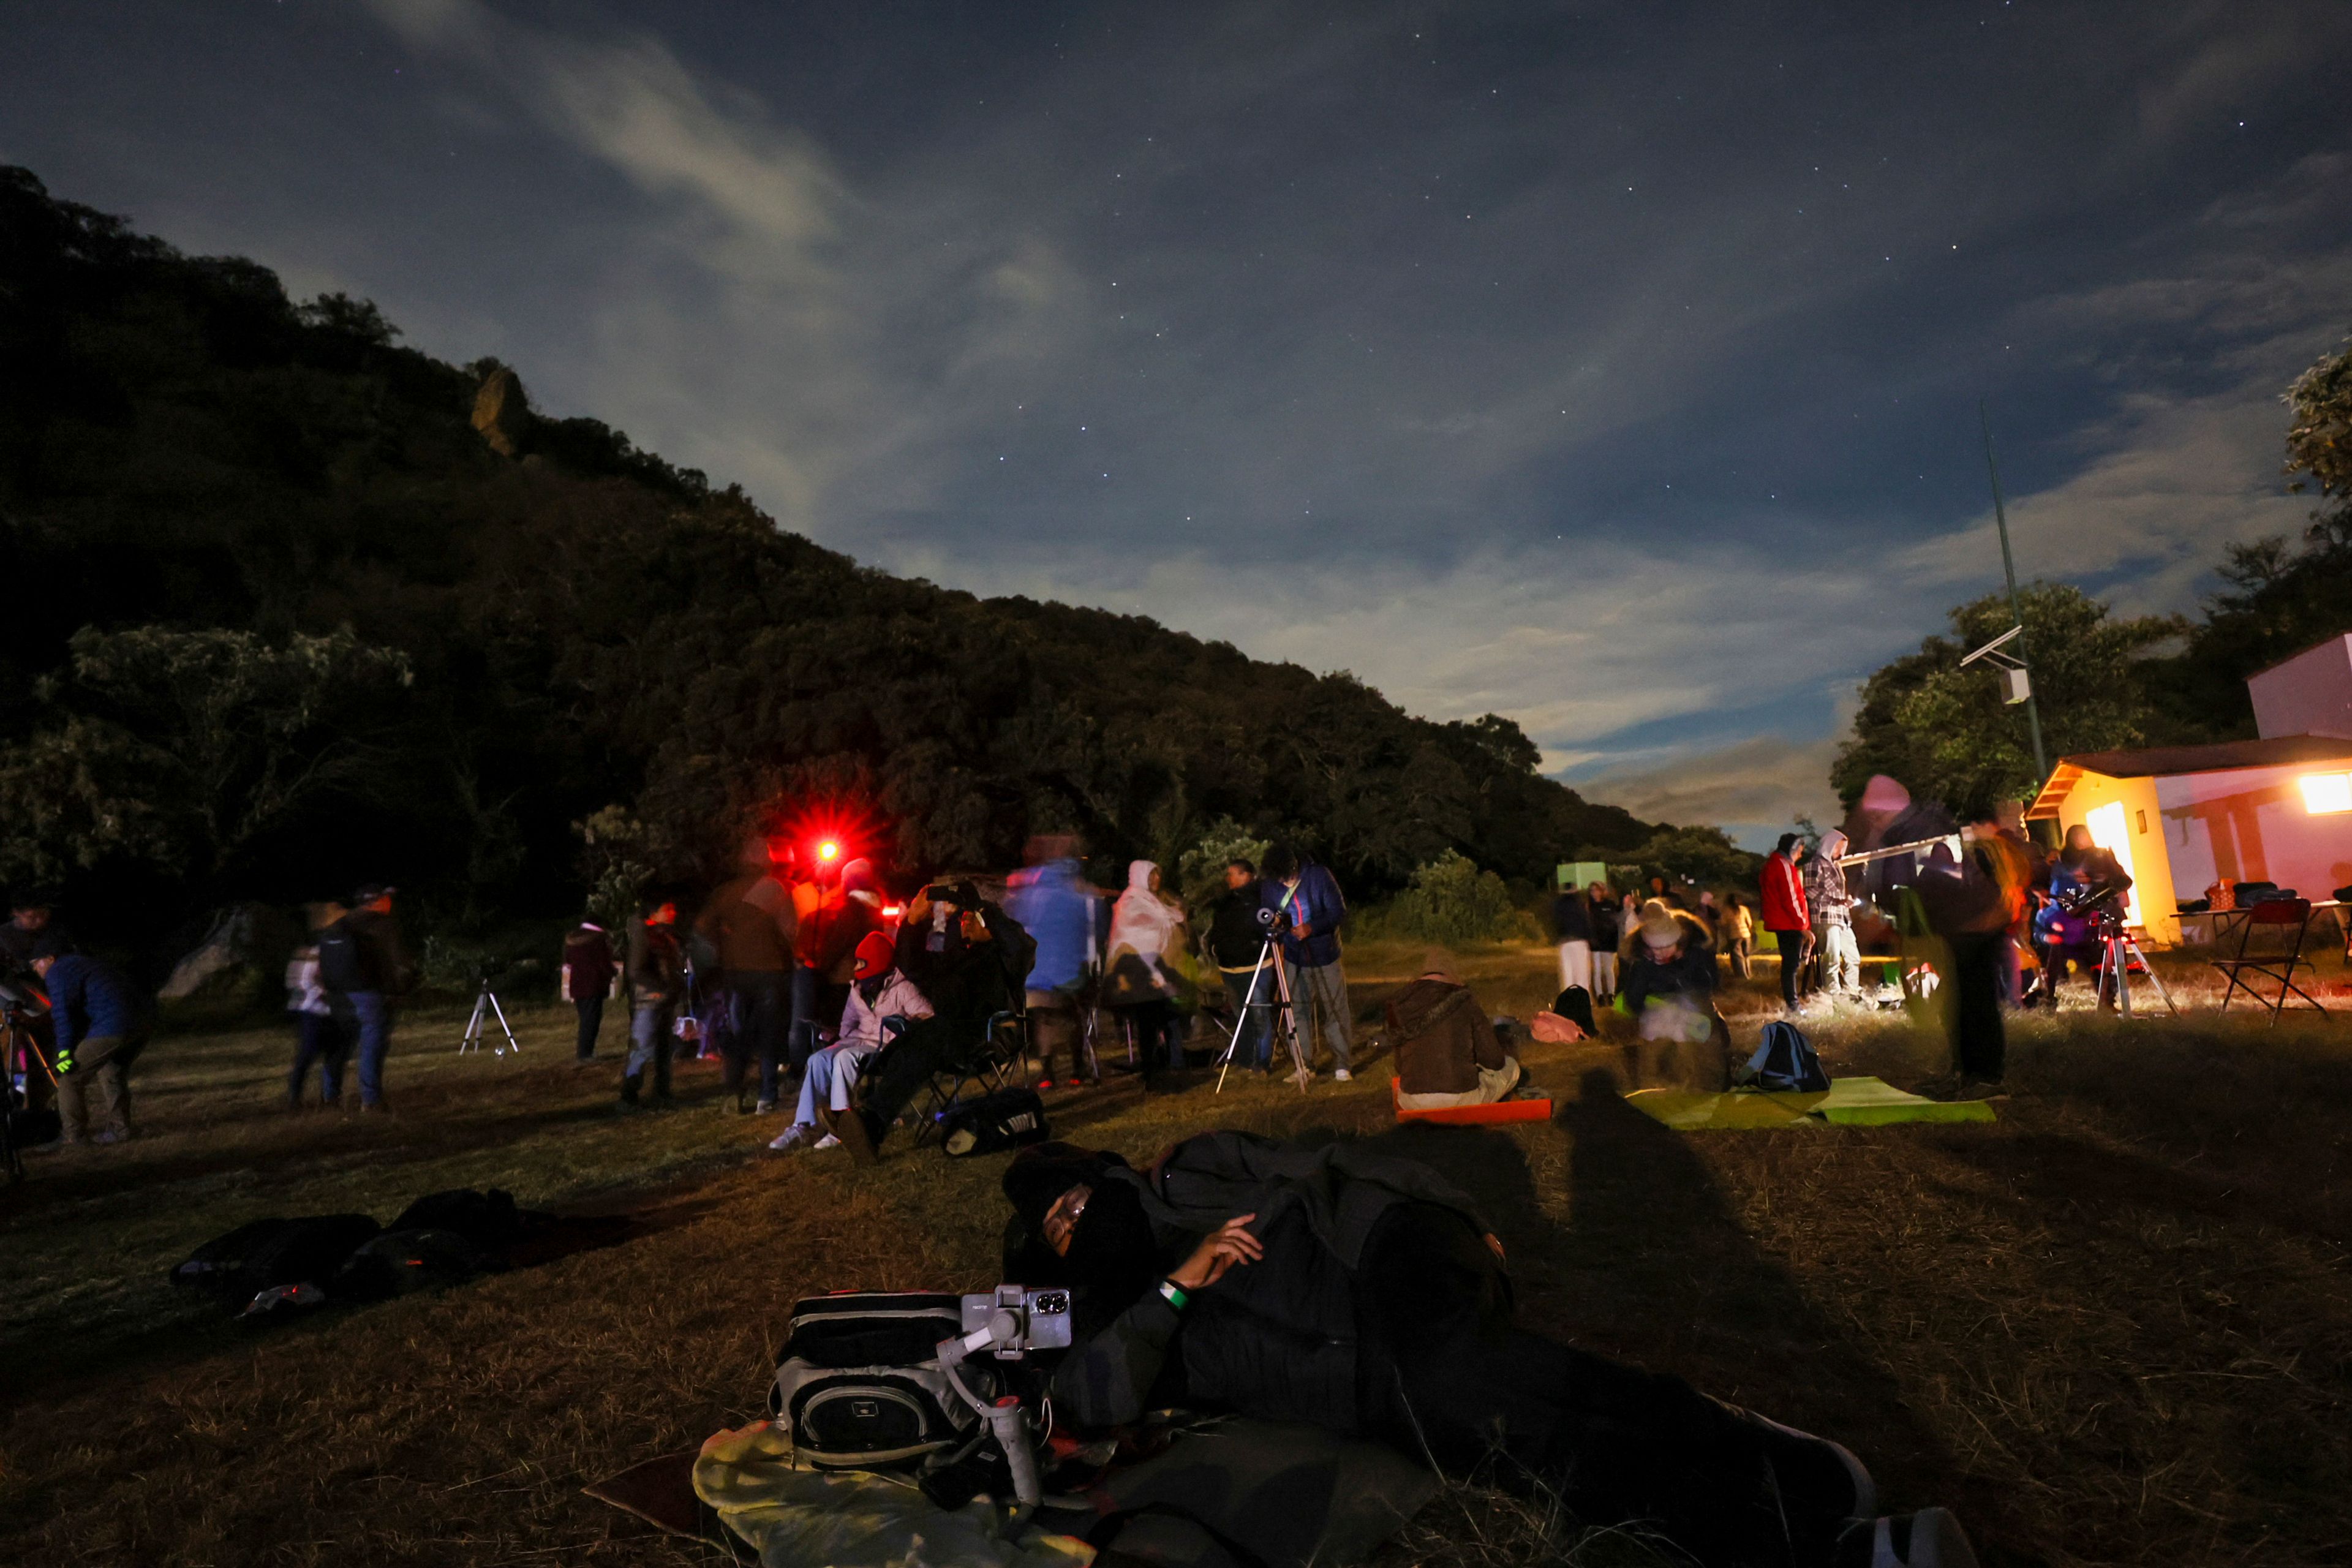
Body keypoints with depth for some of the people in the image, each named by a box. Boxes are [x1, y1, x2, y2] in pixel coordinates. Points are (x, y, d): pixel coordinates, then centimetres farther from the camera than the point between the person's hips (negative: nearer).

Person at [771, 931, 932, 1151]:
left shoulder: (902, 988, -7)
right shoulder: (858, 989, 16)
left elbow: (927, 1016, -18)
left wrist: (906, 1022, -34)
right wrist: (840, 1036, 3)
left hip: (885, 1047, -7)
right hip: (858, 1041, 7)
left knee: (844, 1058, -33)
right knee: (819, 1059, -20)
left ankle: (841, 1121, -29)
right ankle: (804, 1126, -23)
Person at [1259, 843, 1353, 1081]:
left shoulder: (1319, 876, -13)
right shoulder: (1268, 886, -5)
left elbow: (1340, 911, -12)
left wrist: (1312, 927, -26)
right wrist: (1275, 924, -20)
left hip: (1325, 956, -2)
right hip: (1295, 959, 3)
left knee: (1335, 1012, 1)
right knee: (1298, 1013, 5)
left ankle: (1342, 1064, 11)